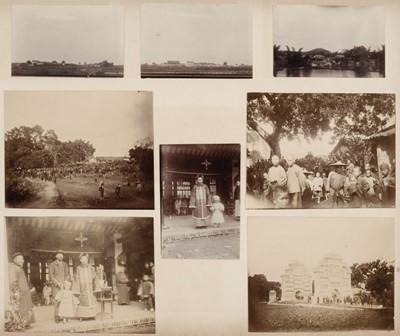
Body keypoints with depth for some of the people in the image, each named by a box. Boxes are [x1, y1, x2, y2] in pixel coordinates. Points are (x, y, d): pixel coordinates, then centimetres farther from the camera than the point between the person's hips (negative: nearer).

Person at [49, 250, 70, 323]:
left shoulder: (65, 264, 19)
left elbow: (67, 274, 16)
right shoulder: (52, 265, 6)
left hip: (65, 286, 3)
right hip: (56, 286, -3)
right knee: (57, 301, -11)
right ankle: (57, 317, -4)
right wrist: (58, 283, -12)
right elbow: (51, 275, -3)